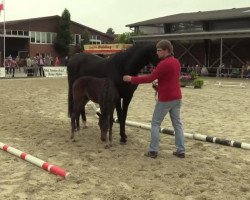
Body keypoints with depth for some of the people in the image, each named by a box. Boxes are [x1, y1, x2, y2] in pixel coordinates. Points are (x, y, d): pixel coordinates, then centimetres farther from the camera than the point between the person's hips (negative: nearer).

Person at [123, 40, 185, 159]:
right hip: (176, 98, 8)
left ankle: (153, 151, 6)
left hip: (165, 99, -8)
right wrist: (160, 84, 14)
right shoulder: (176, 62, 11)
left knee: (155, 124, 3)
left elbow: (150, 78, -21)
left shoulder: (164, 64, -18)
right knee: (177, 124, 11)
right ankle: (181, 151, 14)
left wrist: (131, 79, -15)